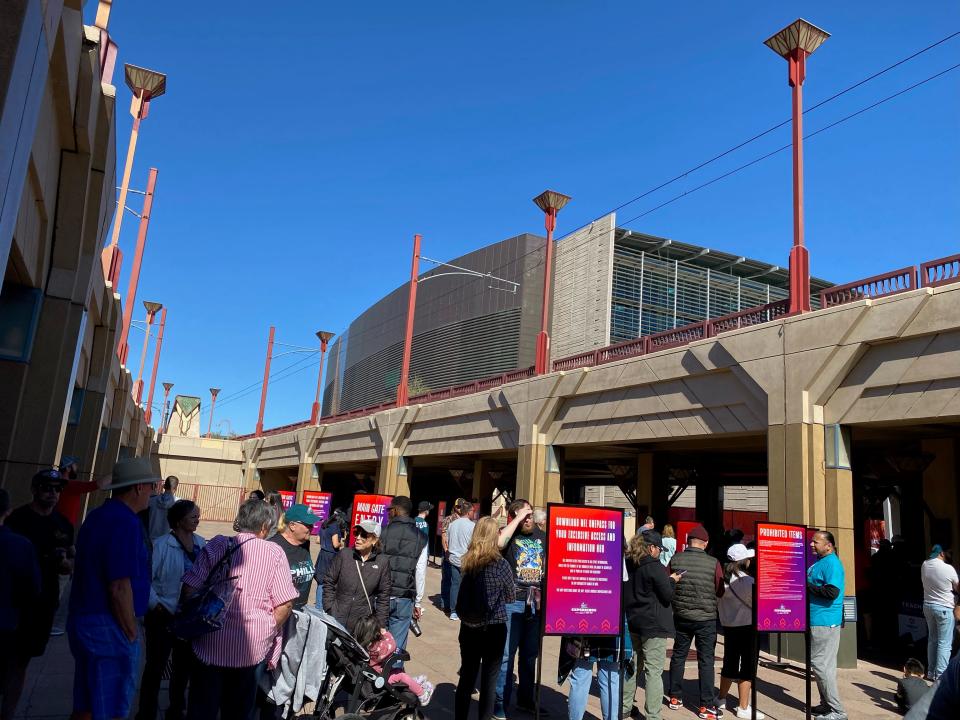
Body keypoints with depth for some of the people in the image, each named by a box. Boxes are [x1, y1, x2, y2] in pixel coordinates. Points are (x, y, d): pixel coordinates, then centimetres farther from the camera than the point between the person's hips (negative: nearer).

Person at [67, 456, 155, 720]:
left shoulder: (97, 516, 10)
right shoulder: (126, 522, -21)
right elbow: (119, 588, -24)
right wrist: (131, 634, -14)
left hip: (85, 620, 9)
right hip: (108, 628, -9)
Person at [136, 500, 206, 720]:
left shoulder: (202, 544, 1)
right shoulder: (161, 545, -15)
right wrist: (156, 605, -18)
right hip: (163, 616, -5)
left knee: (184, 665, 18)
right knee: (155, 666, 7)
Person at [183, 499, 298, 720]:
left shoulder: (216, 545, -3)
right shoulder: (274, 553, -7)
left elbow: (189, 588, -4)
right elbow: (285, 604, -9)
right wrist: (268, 632, 9)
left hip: (211, 643, 1)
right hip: (252, 648, 0)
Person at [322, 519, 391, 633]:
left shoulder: (382, 563, -3)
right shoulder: (343, 556, -4)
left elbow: (384, 597, 3)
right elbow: (328, 583, 4)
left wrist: (381, 625, 2)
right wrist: (329, 611, -2)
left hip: (364, 626, 0)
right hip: (337, 621, 1)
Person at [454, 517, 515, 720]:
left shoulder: (466, 562, -2)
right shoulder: (500, 564, -13)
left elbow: (466, 591, 9)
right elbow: (511, 596, 0)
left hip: (468, 628, 4)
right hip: (493, 629, -4)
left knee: (466, 678, 16)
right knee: (489, 681, 8)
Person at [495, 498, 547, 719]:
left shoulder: (542, 536, 9)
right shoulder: (509, 534, -5)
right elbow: (499, 543, -29)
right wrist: (518, 518, -21)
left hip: (537, 603, 5)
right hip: (512, 602, -5)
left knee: (530, 655, 15)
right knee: (506, 654, -1)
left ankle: (525, 698, 28)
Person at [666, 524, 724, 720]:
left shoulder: (675, 560, -9)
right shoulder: (713, 563, -13)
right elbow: (720, 592, -3)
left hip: (681, 616, 2)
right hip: (706, 618, -2)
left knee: (678, 656, 16)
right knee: (706, 660, 7)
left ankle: (675, 698, 25)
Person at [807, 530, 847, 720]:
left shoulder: (831, 563, -16)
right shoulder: (820, 562, 13)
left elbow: (832, 591, -27)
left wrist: (807, 586, -19)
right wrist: (806, 586, 6)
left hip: (825, 622, -10)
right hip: (816, 621, 10)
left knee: (820, 664, -6)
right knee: (823, 665, 17)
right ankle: (826, 704, 27)